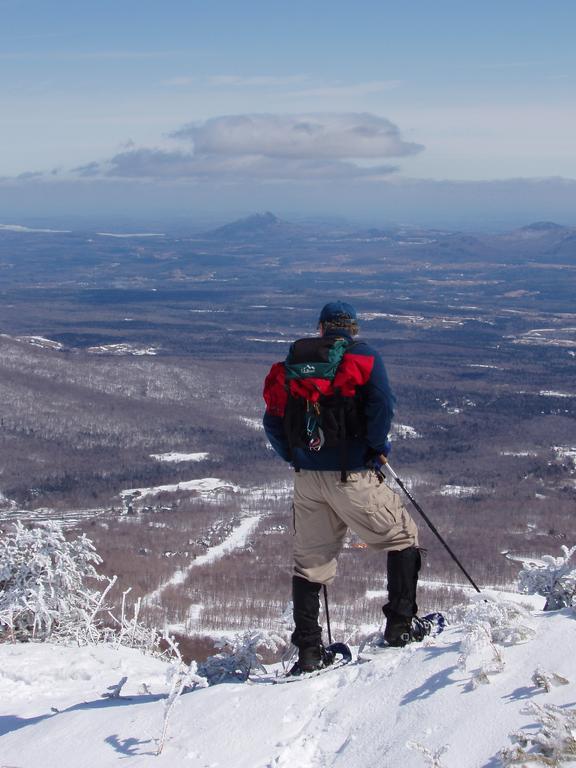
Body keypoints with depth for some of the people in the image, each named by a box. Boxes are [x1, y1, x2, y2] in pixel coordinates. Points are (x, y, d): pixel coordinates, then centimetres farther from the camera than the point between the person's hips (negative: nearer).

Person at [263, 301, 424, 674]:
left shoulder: (292, 363, 11)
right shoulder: (363, 356, -1)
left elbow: (273, 421, 7)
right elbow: (382, 405, -16)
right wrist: (377, 447, -1)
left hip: (307, 479, 4)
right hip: (353, 476, -4)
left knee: (310, 562, 13)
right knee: (403, 538, 15)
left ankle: (309, 650, 11)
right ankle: (401, 625, 11)